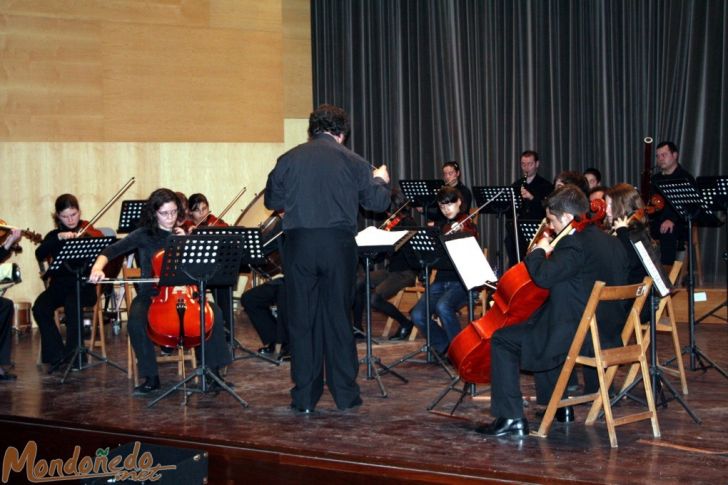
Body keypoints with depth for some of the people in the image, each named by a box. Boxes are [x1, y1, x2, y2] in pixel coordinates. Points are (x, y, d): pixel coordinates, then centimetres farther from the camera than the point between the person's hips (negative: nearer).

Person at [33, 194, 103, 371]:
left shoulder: (90, 234, 5)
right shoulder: (54, 236, 12)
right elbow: (40, 255, -7)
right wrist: (59, 237, -19)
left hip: (84, 285, -3)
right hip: (59, 285, 3)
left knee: (71, 304, -35)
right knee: (40, 307, -27)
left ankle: (73, 354, -20)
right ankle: (56, 355, -16)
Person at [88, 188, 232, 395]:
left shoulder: (184, 233, 9)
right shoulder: (144, 235, 1)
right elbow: (111, 250, -4)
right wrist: (98, 267, -24)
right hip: (151, 294, -2)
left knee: (214, 312, -24)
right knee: (135, 321, -33)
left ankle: (213, 371, -10)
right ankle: (151, 378, -18)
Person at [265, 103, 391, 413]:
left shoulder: (288, 160, 3)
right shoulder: (352, 161, 1)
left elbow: (272, 201, 13)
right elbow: (378, 202, 7)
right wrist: (381, 180, 28)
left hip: (299, 244, 0)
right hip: (338, 244, 0)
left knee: (302, 320, 7)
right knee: (338, 318, 9)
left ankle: (305, 397, 9)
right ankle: (345, 394, 12)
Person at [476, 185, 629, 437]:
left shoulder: (575, 244, -19)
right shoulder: (611, 243, 11)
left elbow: (544, 276, -28)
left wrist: (539, 251, -8)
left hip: (577, 336, -10)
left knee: (502, 340, 0)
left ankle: (511, 418, -5)